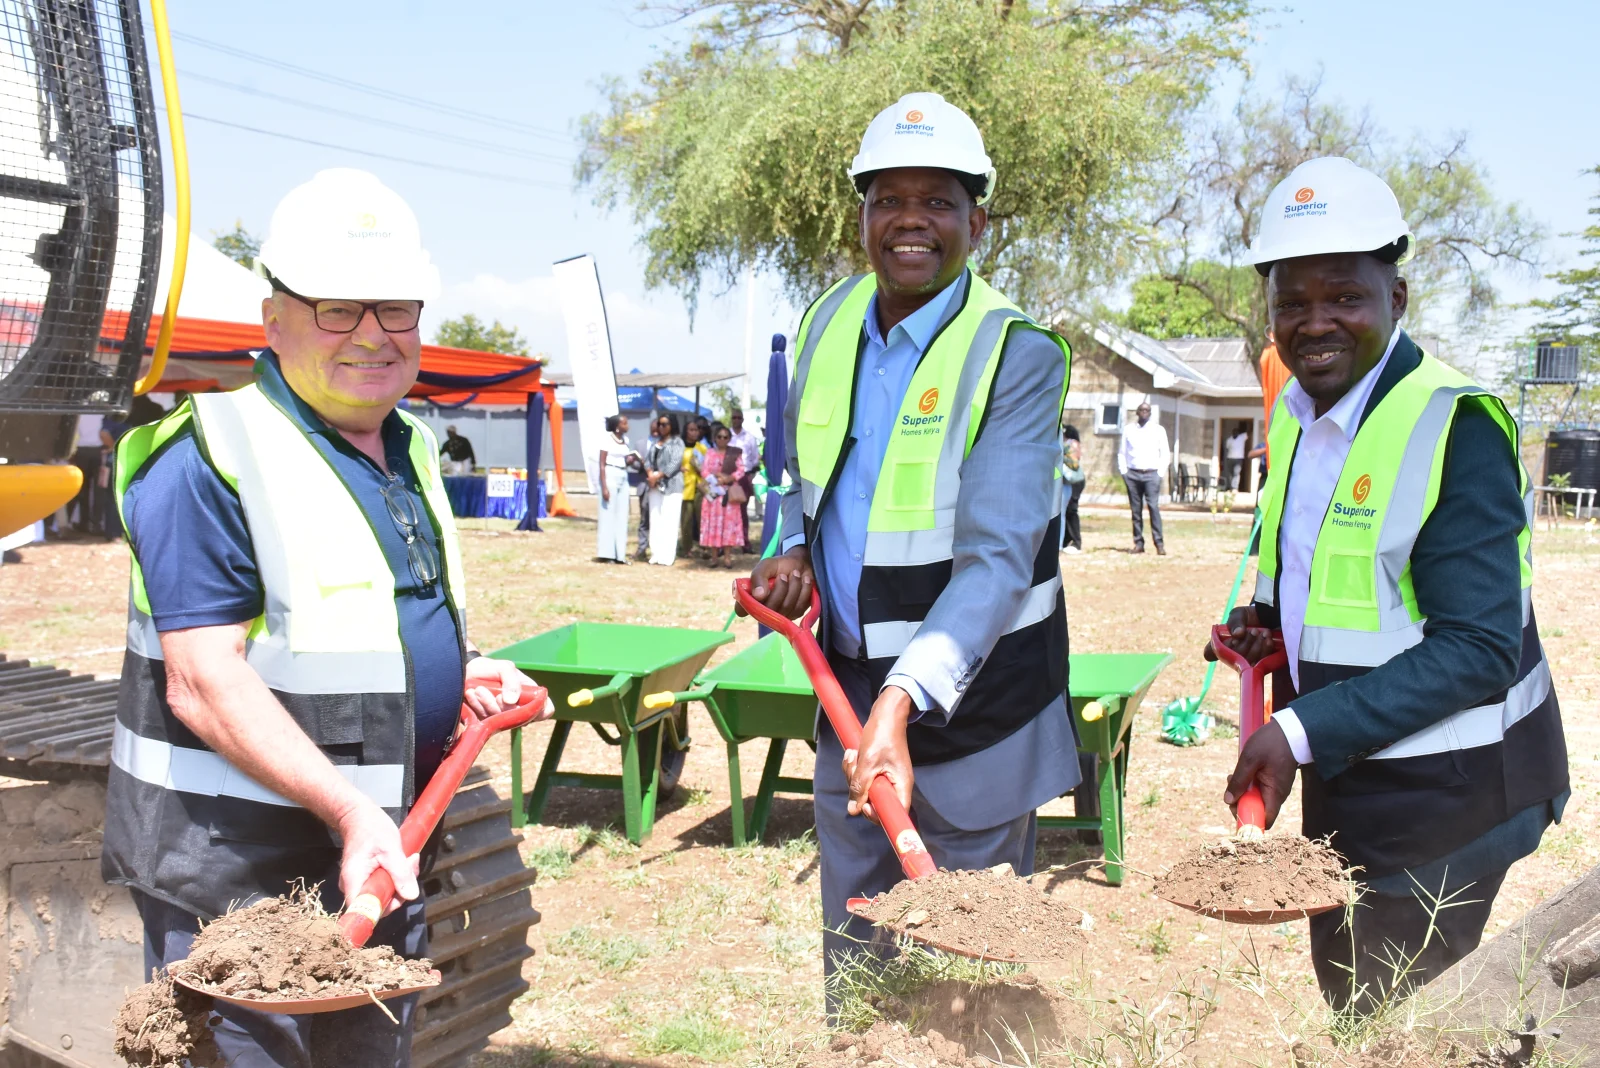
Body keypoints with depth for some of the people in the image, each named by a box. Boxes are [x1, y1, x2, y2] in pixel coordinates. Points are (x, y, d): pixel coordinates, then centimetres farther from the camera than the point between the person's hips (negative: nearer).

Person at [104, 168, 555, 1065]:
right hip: (237, 872, -8)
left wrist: (463, 670, 3)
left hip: (388, 856, 8)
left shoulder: (409, 452, 10)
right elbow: (204, 684, -23)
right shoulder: (210, 462, -16)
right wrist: (346, 809, -31)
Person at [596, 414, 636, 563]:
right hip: (611, 476, -7)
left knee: (621, 516, 5)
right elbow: (602, 464, -10)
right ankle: (606, 553, -1)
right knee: (608, 514, -5)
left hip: (623, 478, 7)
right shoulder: (608, 439, -8)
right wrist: (604, 487, -17)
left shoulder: (625, 439, 11)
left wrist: (632, 460, -2)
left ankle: (619, 553, 7)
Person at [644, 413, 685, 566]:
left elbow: (675, 463, -10)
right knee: (655, 519, 4)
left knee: (668, 521, -8)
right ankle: (656, 553, 7)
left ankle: (667, 556, -10)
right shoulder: (655, 441, 18)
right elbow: (648, 459, 12)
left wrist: (659, 475, -14)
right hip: (654, 485, 6)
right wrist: (650, 473, -8)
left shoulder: (677, 442, 0)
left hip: (671, 485, -6)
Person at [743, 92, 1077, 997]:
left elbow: (997, 557, -27)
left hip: (972, 688, -5)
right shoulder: (830, 322, 2)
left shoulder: (1018, 354, -17)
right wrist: (796, 553, -1)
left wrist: (903, 702, -39)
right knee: (852, 950, 19)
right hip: (848, 685, 6)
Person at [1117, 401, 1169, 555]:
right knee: (1136, 509, 2)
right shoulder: (1128, 429, 10)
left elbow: (1165, 454, 6)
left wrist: (1160, 472, -3)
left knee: (1154, 507, -13)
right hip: (1132, 474, 2)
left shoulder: (1159, 430, 6)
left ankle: (1159, 543, -14)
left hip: (1151, 474, -2)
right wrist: (1123, 471, 2)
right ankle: (1138, 543, 5)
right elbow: (1122, 452, 11)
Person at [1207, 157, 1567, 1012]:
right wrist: (1272, 622, -1)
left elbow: (1478, 650, -26)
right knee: (1346, 1009, 23)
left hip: (1440, 802, -8)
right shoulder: (1299, 413, 5)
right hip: (1341, 788, 8)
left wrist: (1303, 733, -28)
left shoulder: (1455, 427, -22)